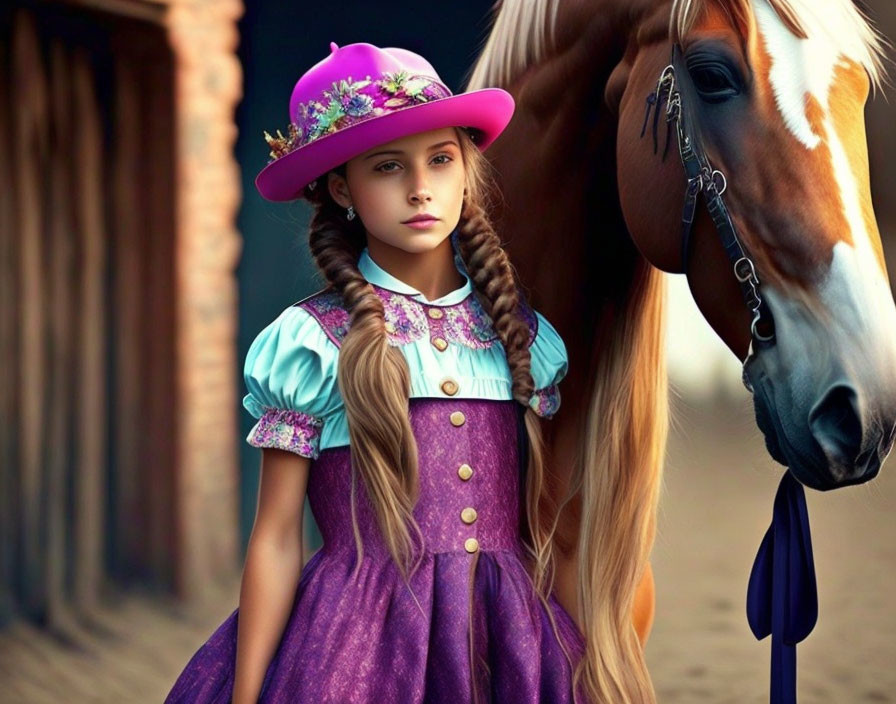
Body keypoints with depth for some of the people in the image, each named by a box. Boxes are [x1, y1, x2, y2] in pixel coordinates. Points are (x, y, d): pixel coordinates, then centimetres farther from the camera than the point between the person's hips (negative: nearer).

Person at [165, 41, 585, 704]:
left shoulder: (522, 335, 8)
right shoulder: (312, 342, -3)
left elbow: (541, 522, 13)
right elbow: (275, 543, -2)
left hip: (509, 647, 3)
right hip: (358, 647, -3)